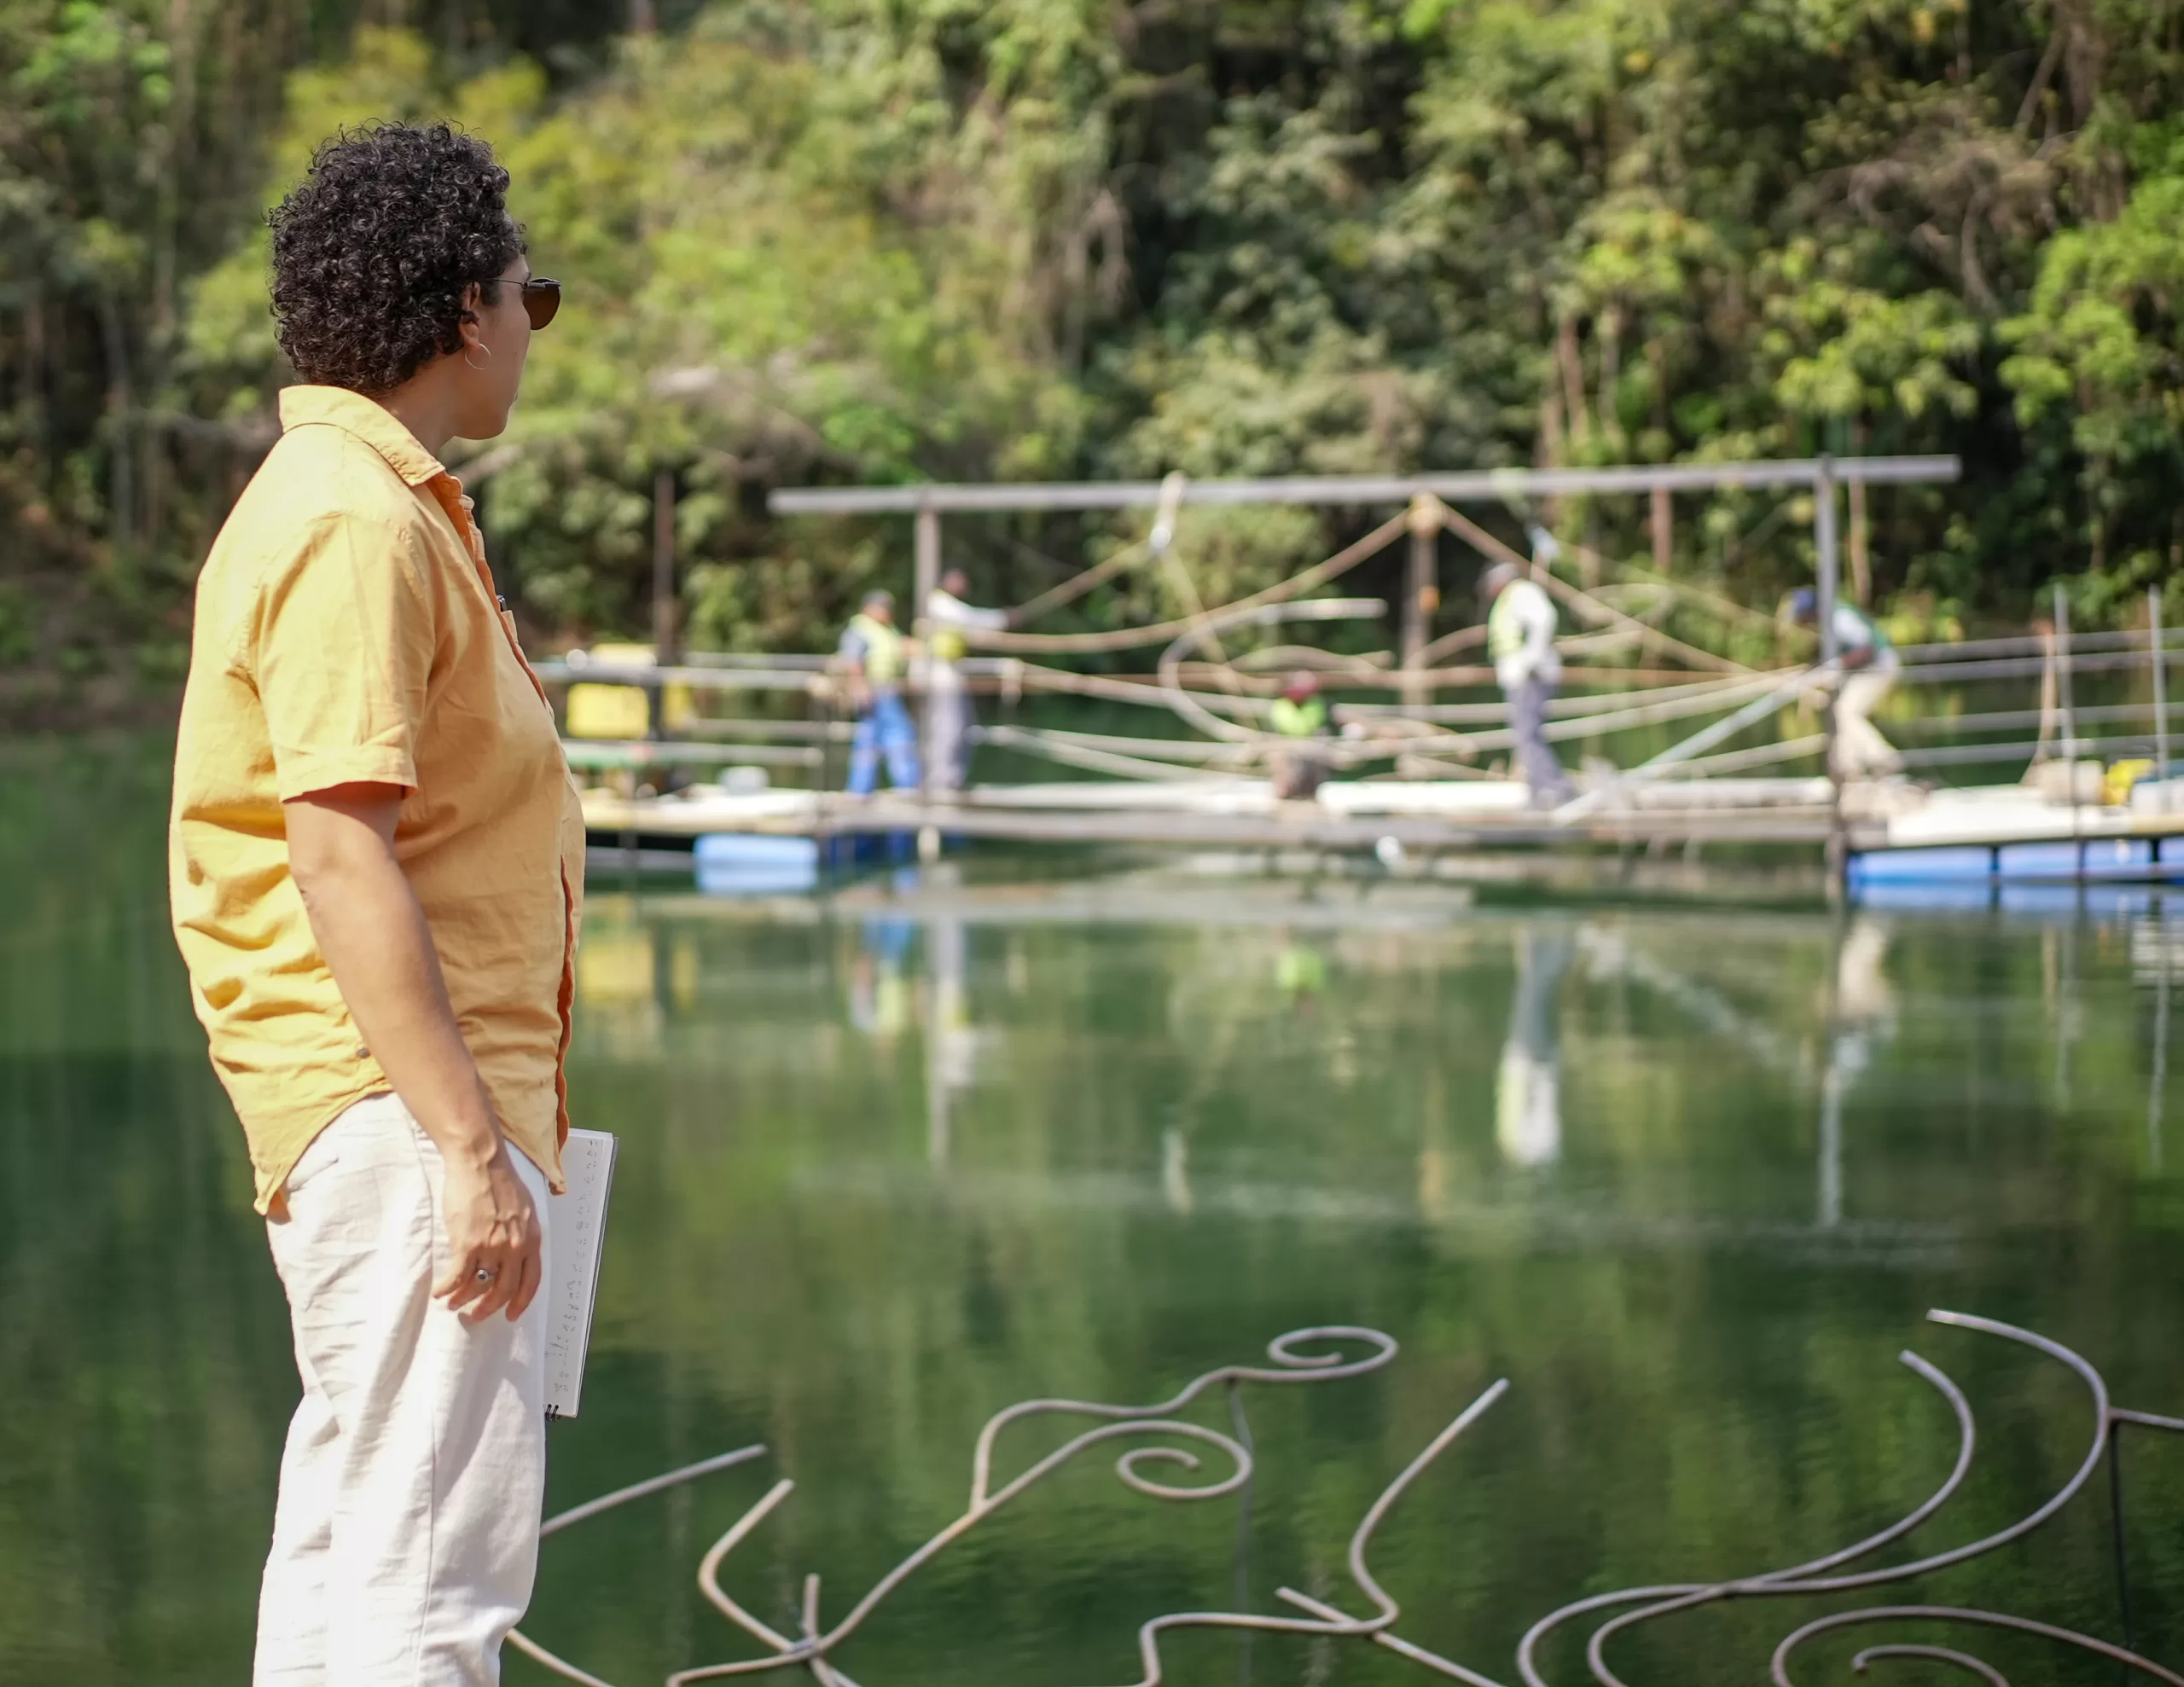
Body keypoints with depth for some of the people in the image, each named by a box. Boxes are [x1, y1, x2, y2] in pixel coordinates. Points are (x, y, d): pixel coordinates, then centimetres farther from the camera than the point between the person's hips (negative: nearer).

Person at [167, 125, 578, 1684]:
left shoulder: (379, 503, 17)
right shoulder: (357, 525, -15)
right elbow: (339, 856, -23)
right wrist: (465, 1146, -25)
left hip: (406, 1104, 11)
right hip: (400, 1102, -11)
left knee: (356, 1526, 18)